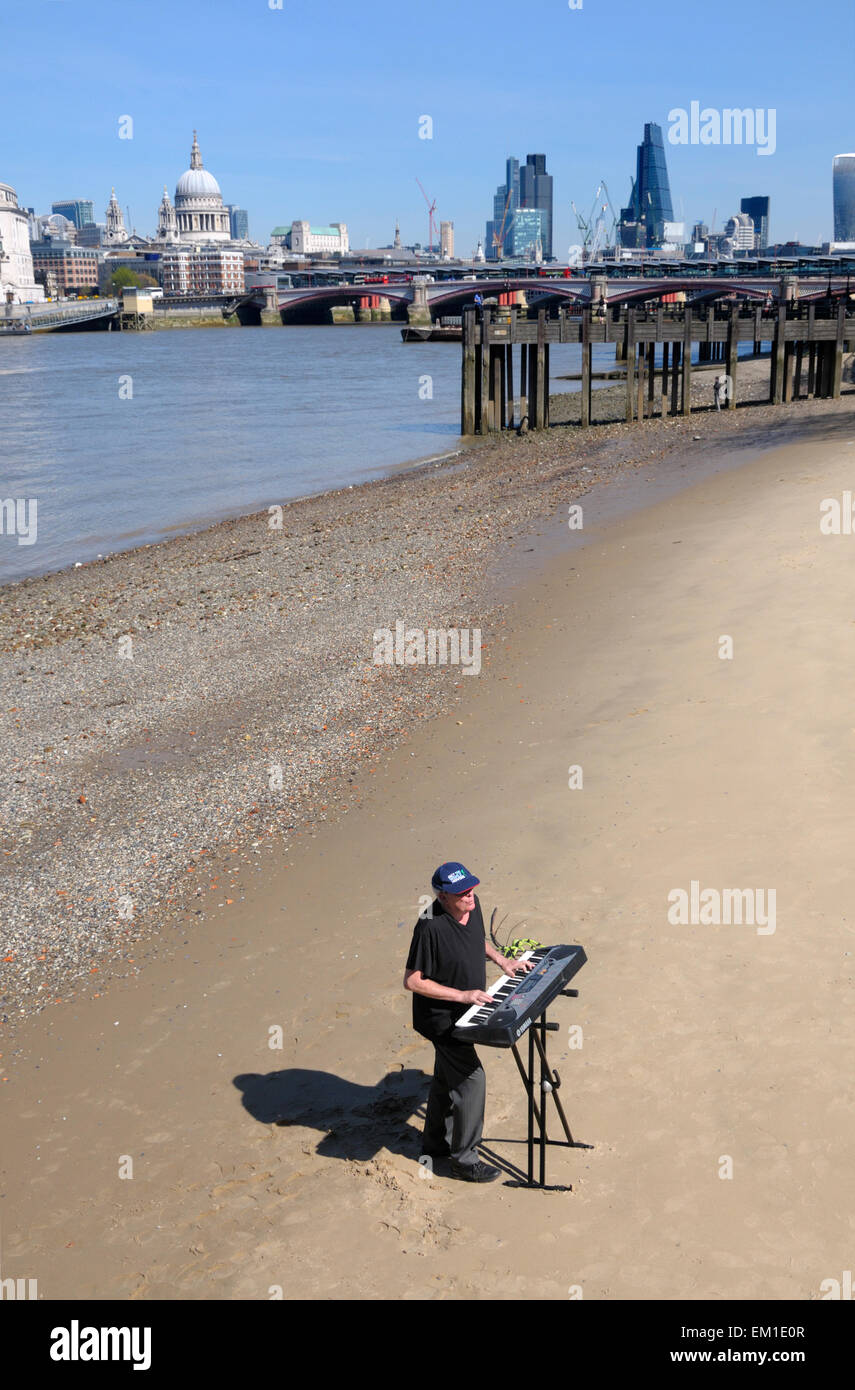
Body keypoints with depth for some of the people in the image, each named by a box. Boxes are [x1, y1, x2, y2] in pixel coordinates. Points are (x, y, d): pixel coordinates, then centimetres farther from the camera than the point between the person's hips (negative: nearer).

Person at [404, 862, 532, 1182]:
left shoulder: (472, 907, -7)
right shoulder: (431, 927, -32)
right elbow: (413, 981, -26)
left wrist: (501, 960, 1)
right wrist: (462, 995, -27)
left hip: (463, 1014, 8)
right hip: (441, 1019, -8)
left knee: (447, 1077, 22)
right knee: (471, 1079, -6)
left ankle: (437, 1144, 40)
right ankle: (464, 1159, 9)